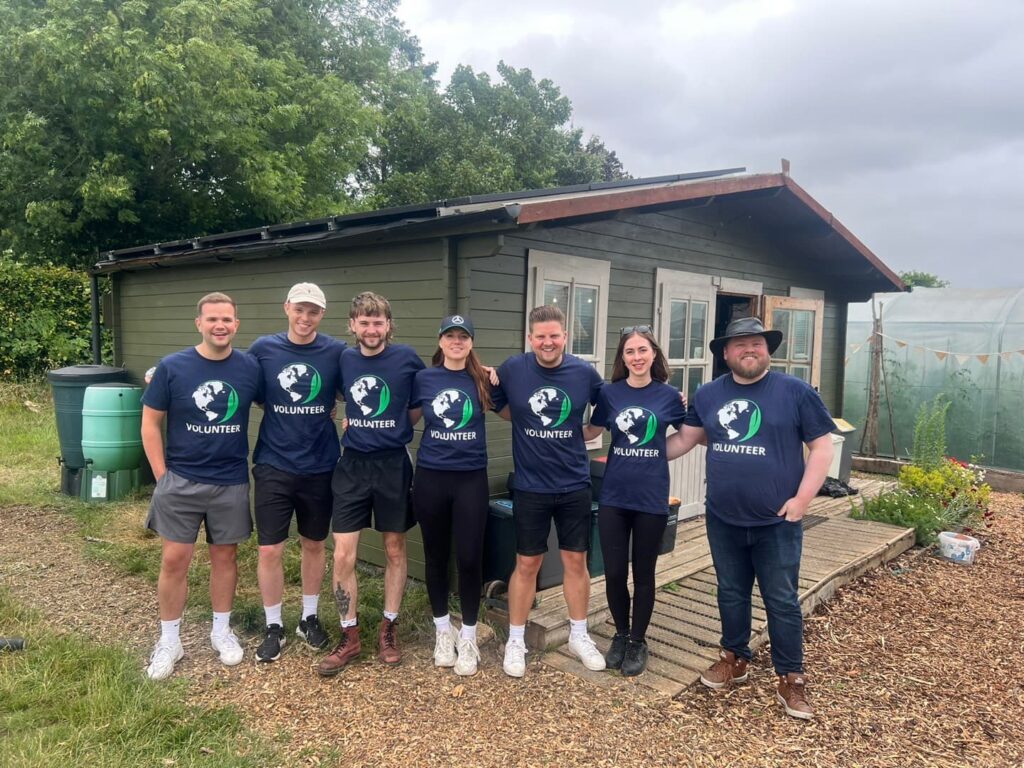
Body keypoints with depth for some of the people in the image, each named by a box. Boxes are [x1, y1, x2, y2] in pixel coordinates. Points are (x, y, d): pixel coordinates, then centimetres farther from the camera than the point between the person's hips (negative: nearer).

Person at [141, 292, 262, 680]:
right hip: (180, 481, -1)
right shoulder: (171, 367, -7)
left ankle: (221, 631, 30)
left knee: (224, 556, 12)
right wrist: (161, 475, -4)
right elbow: (150, 423, -2)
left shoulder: (250, 367, -5)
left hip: (231, 483, 1)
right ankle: (168, 641, 22)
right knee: (174, 560, 4)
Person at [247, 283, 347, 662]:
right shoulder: (263, 348, -4)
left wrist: (334, 414, -5)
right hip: (273, 466, 0)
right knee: (270, 550, 2)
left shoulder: (336, 351, -5)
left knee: (314, 544, 14)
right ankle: (274, 627, 22)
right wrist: (279, 416, -2)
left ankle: (309, 618, 33)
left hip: (320, 467, 1)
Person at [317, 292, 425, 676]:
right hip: (353, 464, 2)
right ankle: (349, 636, 16)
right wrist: (353, 426, 8)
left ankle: (389, 628, 27)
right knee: (343, 556, 0)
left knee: (395, 550, 10)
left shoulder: (406, 357, -8)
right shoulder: (344, 359, 1)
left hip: (393, 464, -2)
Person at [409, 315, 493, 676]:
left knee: (470, 558, 0)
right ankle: (443, 630, 30)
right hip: (430, 478, 1)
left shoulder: (483, 380, -1)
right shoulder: (423, 379, 0)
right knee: (436, 556, 11)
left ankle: (468, 636, 19)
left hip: (471, 479, -1)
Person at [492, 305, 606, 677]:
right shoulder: (512, 369, -9)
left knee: (575, 561, 12)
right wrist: (528, 423, -1)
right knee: (527, 564, 8)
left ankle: (579, 636, 30)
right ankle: (516, 641, 24)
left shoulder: (584, 372, -7)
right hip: (530, 486, -1)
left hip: (575, 485, 1)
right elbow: (499, 407, 7)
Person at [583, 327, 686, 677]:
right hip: (613, 496, 1)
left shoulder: (669, 395, -2)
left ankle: (638, 640, 30)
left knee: (643, 573, 11)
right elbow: (591, 432, 10)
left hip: (651, 497, -1)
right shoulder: (609, 393, 0)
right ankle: (621, 635, 31)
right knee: (614, 573, 6)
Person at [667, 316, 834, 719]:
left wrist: (801, 498, -11)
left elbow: (821, 447, -4)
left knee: (782, 601, 6)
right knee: (731, 594, 17)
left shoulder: (796, 392, -6)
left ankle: (791, 680, 21)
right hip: (723, 520, 4)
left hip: (777, 522, -3)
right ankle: (735, 659, 35)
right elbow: (685, 438, 13)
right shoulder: (708, 395, 5)